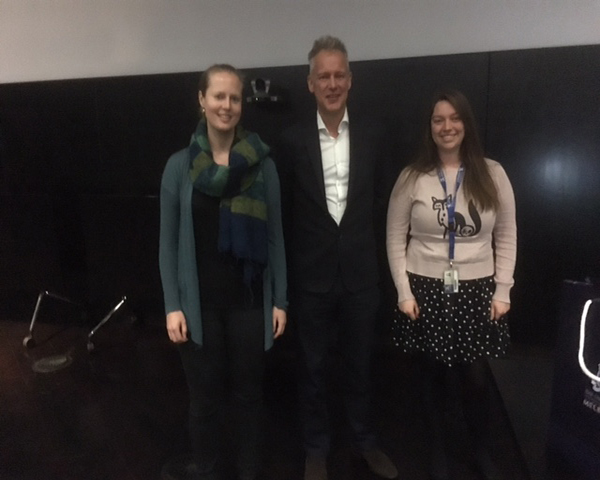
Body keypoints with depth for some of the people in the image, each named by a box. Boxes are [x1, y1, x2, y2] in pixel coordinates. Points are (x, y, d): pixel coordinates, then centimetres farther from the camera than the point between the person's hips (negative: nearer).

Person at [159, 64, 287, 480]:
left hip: (249, 299, 0)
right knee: (205, 398, 14)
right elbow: (169, 242, 0)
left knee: (248, 394, 15)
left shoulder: (262, 164, -2)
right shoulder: (180, 165, -2)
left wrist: (280, 300, 0)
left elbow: (275, 237, 0)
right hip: (200, 302, 0)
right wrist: (173, 306, -4)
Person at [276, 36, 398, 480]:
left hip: (361, 271, 2)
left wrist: (372, 253, 6)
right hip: (311, 274, -1)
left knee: (360, 363, 18)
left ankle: (365, 439, 41)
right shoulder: (293, 141, -4)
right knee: (314, 366, 14)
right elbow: (285, 211, 0)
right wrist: (289, 270, 1)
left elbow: (380, 202, 6)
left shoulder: (372, 136, 0)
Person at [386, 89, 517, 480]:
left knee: (476, 379, 7)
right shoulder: (412, 177, -2)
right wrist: (404, 292, -6)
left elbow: (506, 238, 3)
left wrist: (502, 291, -1)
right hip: (426, 290, 0)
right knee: (433, 377, 11)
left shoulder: (492, 173, 1)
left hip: (476, 291, 1)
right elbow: (396, 239, -1)